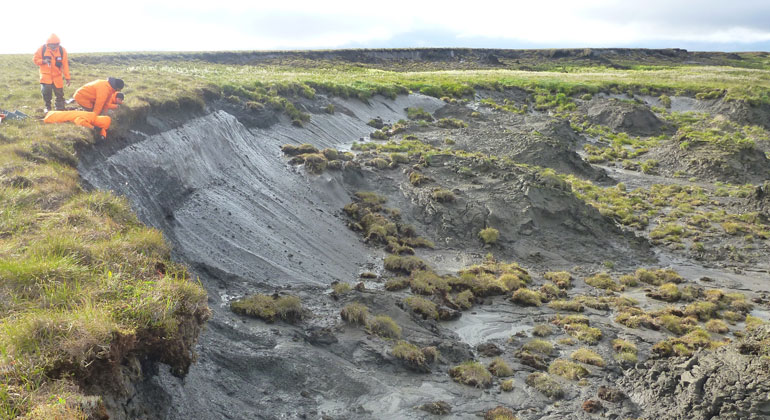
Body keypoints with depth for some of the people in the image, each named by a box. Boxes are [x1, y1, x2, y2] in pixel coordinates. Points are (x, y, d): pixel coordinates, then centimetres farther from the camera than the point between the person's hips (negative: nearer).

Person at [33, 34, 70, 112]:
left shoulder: (62, 50, -4)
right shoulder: (42, 49, -5)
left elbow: (65, 65, -2)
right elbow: (35, 59, 4)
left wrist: (67, 77, -3)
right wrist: (43, 61, -17)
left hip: (57, 77, 1)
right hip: (46, 75, -1)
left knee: (59, 93, 1)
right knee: (46, 91, -13)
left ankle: (60, 109, 14)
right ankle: (47, 107, 8)